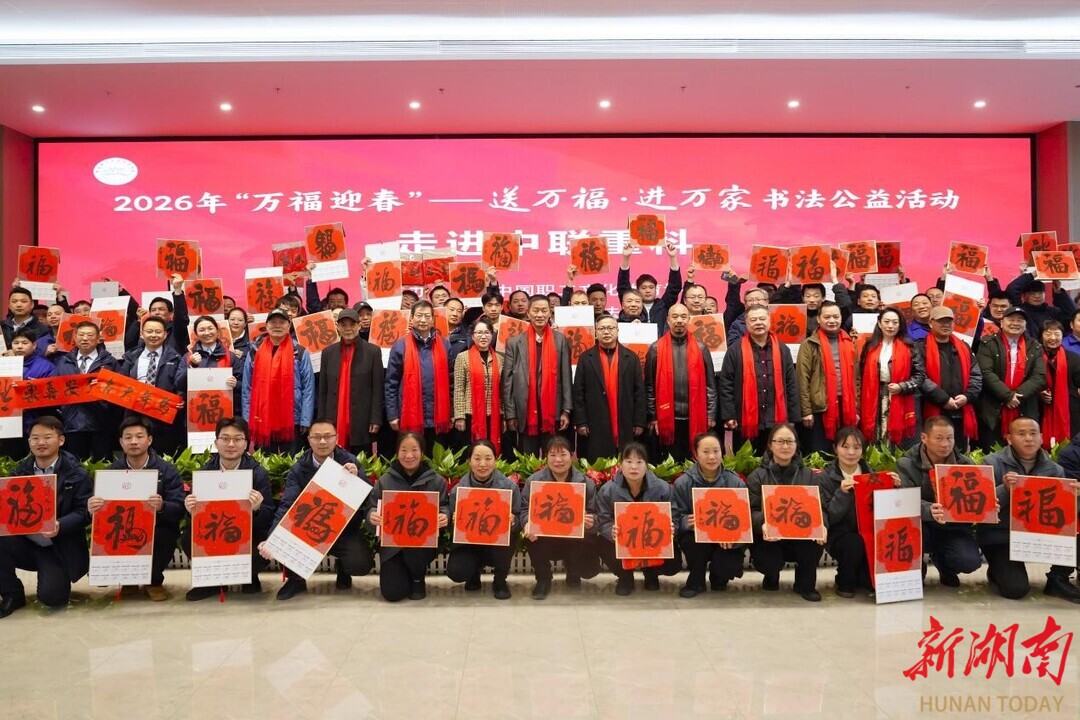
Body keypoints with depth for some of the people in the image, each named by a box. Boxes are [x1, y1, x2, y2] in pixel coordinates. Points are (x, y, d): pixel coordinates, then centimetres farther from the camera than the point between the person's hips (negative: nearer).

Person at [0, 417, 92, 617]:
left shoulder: (77, 474, -7)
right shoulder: (20, 471, 7)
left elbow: (84, 512, -12)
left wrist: (60, 525, -31)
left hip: (59, 549, -4)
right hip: (25, 542, 4)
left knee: (51, 596, -20)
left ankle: (57, 575, 18)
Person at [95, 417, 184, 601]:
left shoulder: (167, 470, -3)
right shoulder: (111, 471, 5)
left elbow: (179, 509, -11)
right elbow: (97, 506, -3)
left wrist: (161, 507, -34)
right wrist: (92, 508, -28)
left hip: (157, 533, -2)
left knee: (165, 537, -35)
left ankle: (154, 581, -1)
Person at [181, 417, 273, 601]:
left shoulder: (259, 473, -9)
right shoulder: (204, 472, -3)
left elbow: (269, 518, -12)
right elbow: (197, 511, -3)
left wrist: (257, 509, -34)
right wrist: (191, 511, -26)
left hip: (248, 535, -2)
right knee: (188, 537, -24)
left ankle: (250, 576, 6)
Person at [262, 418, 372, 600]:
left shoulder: (349, 462, -7)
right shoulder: (298, 468, -5)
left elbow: (367, 499, -11)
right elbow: (286, 506, -18)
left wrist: (355, 477, -31)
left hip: (344, 528, -1)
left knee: (361, 564, -26)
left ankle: (342, 570, 15)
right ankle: (296, 579, 5)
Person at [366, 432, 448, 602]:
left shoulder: (436, 481, 0)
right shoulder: (385, 480, 2)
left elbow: (444, 507, 3)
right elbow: (372, 508, 4)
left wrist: (444, 516, -20)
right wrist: (372, 516, -20)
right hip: (392, 543, 1)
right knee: (392, 593, -14)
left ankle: (418, 578, 0)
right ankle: (408, 574, 26)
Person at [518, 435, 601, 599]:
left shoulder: (586, 483, -6)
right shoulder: (533, 481, -7)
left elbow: (595, 515, -4)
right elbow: (524, 510, -7)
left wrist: (591, 521, -29)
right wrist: (528, 523, -30)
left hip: (576, 540, 1)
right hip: (544, 540, 0)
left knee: (590, 568, -20)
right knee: (531, 536, -33)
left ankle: (573, 574, 23)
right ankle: (543, 579, -4)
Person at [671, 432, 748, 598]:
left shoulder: (735, 482, -4)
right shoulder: (683, 483, -6)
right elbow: (675, 518, -8)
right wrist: (687, 522, -31)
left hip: (728, 541, 1)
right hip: (695, 538, 0)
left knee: (731, 566, -28)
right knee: (693, 540, -35)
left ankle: (718, 576, 15)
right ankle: (696, 580, -2)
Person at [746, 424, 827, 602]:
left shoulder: (808, 475, 8)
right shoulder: (757, 476, 0)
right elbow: (751, 510, -10)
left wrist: (822, 525, -25)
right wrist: (762, 524, -33)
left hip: (800, 537, 2)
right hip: (769, 539, -2)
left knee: (817, 538, -31)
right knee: (768, 561, -31)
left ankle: (805, 584, 0)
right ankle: (772, 575, 13)